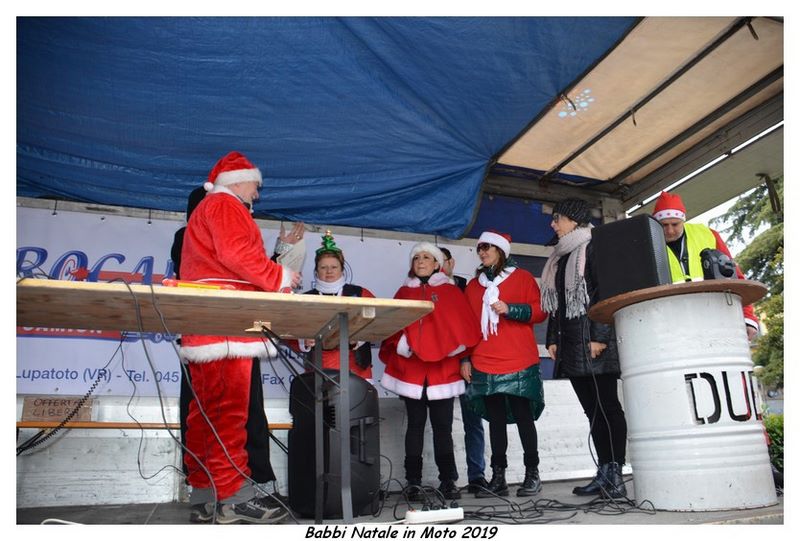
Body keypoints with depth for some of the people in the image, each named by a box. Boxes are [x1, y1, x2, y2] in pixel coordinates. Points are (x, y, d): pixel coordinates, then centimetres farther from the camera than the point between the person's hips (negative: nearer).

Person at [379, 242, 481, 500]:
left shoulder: (451, 291, 10)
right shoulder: (404, 292, 14)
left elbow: (465, 325, 2)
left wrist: (456, 346, -10)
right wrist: (401, 344, -12)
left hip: (443, 369, -1)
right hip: (411, 369, 1)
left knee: (443, 426, 3)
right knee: (415, 424, 4)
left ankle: (448, 481, 12)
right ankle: (413, 482, 9)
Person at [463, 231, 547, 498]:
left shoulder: (522, 277, 6)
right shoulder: (473, 285, 17)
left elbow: (539, 311, 0)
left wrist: (509, 309, -15)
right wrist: (465, 359, 11)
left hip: (519, 364, -3)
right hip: (484, 366, 4)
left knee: (523, 417, 0)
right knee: (495, 420, 5)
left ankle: (532, 474, 10)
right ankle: (498, 477, 9)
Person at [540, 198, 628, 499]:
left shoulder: (593, 248, -2)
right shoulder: (560, 257, 21)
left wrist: (599, 336, -18)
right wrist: (553, 338, 12)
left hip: (594, 341, -8)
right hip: (570, 344, 8)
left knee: (607, 404, -5)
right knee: (592, 409, 7)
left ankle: (616, 474, -2)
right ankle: (604, 474, 10)